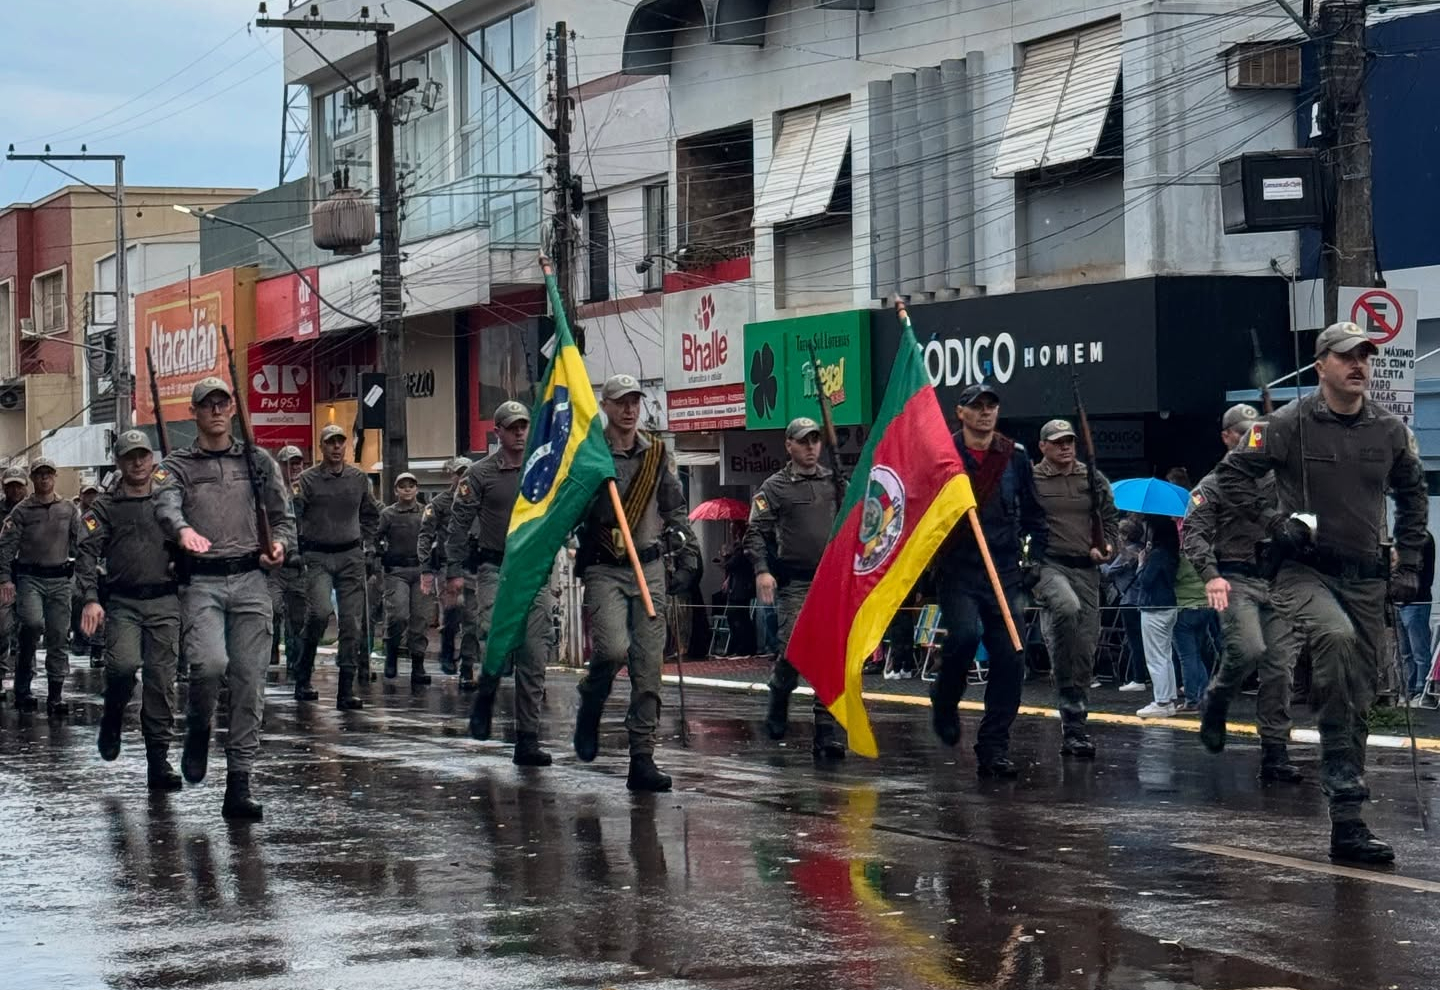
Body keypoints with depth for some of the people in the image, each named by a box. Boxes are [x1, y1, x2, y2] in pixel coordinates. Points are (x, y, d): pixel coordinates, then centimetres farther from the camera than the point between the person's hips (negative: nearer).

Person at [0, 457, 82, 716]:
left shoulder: (69, 509, 9)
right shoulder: (22, 511, 2)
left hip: (60, 579, 3)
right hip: (30, 578, -3)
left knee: (58, 636, 2)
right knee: (33, 623, -24)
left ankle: (56, 696, 7)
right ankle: (22, 685, -6)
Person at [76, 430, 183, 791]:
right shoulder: (104, 507, 7)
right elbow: (86, 554, -5)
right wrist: (90, 598, -19)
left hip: (164, 602, 2)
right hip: (122, 603, -2)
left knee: (161, 680, -2)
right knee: (124, 664, -24)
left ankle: (159, 761, 4)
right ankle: (112, 718, 7)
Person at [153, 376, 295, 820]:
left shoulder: (258, 461, 16)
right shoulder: (177, 466, 8)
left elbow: (282, 516, 15)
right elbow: (166, 506, -12)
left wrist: (281, 543, -8)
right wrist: (183, 529, -35)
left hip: (250, 580, 2)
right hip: (201, 582, -2)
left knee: (249, 683, -2)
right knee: (210, 663, -25)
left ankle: (239, 786, 3)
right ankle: (198, 731, 7)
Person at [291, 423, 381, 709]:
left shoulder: (359, 478, 10)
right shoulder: (308, 480, -3)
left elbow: (371, 514, 24)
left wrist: (366, 543, 15)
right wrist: (298, 550, -10)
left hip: (351, 557, 4)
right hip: (318, 557, -4)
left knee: (352, 622, -1)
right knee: (320, 612, -23)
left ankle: (346, 690, 2)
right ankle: (302, 676, -4)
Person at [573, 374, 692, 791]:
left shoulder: (658, 455, 10)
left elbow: (675, 507, 18)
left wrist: (681, 533, 0)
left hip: (649, 568, 3)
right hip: (603, 569, -3)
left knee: (649, 666, -1)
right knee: (613, 647, -24)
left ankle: (642, 760, 3)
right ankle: (589, 709, 8)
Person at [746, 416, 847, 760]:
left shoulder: (835, 482, 14)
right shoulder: (775, 487, 2)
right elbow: (756, 532, -4)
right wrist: (762, 570, -16)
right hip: (795, 584, -3)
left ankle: (827, 734, -4)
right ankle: (778, 702, 21)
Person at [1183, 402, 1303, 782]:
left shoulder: (1278, 481, 17)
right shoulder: (1213, 486, 6)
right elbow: (1193, 533, -4)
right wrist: (1210, 575, -19)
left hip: (1277, 582, 4)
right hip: (1236, 582, -4)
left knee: (1279, 669, -2)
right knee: (1248, 649, -25)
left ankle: (1275, 755, 1)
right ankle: (1213, 704, 4)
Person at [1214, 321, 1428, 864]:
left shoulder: (1390, 431, 6)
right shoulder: (1291, 424, -6)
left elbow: (1412, 495, 21)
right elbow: (1232, 473, 1)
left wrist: (1408, 564, 15)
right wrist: (1274, 520, -10)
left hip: (1367, 577, 5)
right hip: (1304, 571, -5)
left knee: (1358, 698, 6)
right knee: (1337, 638, -35)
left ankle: (1347, 822, 13)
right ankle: (1348, 795, -30)